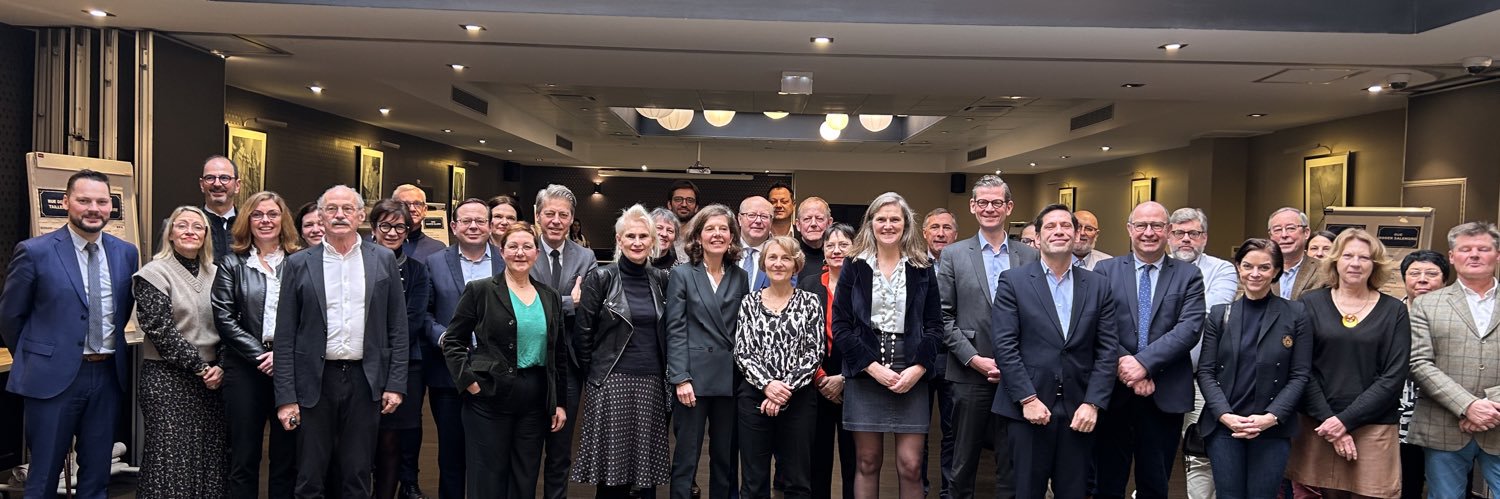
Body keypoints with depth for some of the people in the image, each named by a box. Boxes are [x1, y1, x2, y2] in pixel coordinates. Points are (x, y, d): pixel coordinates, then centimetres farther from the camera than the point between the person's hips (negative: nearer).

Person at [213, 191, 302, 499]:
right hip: (245, 367, 0)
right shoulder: (232, 264, 7)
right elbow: (224, 317, -1)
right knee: (244, 458, 5)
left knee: (287, 457, 6)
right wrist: (259, 356, -10)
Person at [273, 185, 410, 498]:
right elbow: (285, 337, 1)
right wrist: (285, 397, -4)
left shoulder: (384, 260, 5)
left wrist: (395, 384, -1)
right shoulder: (299, 264, 2)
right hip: (315, 382, 0)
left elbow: (397, 328, 5)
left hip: (366, 381, 1)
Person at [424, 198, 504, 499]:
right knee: (451, 452, 10)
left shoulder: (508, 262, 5)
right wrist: (442, 337, -13)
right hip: (448, 372, 1)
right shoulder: (434, 263, 6)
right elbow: (423, 312, 3)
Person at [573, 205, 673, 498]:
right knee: (612, 465, -1)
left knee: (647, 463, 5)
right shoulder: (600, 278, -2)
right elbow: (583, 332, 0)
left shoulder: (661, 280, 8)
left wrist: (666, 374, 12)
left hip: (652, 383, 3)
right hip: (612, 382, -3)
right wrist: (595, 372, 5)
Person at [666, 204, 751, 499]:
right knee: (686, 457, 0)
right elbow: (675, 330, -5)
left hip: (729, 378, 4)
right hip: (694, 376, -3)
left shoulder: (740, 277, 10)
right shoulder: (682, 274, 0)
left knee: (726, 457, 11)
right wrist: (681, 378, -12)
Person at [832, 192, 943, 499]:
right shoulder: (854, 265, 4)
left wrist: (918, 369, -10)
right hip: (864, 374, 0)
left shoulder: (922, 267, 6)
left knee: (910, 465, -1)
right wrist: (872, 367, -11)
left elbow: (935, 324, 4)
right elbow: (840, 325, -1)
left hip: (911, 376, 0)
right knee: (868, 463, 6)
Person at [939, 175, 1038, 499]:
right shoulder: (953, 255, 3)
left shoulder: (1030, 257, 6)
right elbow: (943, 317, -1)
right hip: (970, 374, -1)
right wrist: (974, 359, -10)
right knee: (964, 459, 10)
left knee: (1012, 461, 7)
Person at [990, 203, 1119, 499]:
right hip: (1028, 408, -2)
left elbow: (1108, 350, 4)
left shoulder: (1098, 286, 9)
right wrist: (1028, 399, -12)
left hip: (1079, 411, 2)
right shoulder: (1013, 282, 1)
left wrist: (1093, 403, -5)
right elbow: (1004, 345, -6)